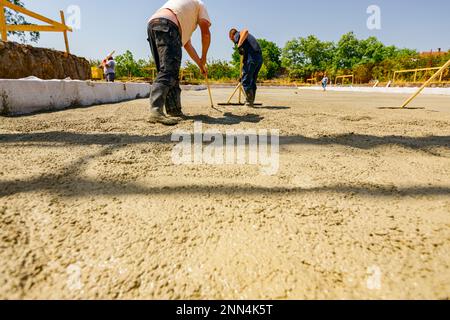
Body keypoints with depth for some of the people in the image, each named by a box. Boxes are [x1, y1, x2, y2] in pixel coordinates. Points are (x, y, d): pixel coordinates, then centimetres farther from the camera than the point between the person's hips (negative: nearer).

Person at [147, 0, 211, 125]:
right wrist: (204, 58, 21)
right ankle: (156, 111, -32)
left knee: (170, 71, 8)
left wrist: (200, 64, 39)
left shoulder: (184, 21, 41)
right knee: (168, 70, -19)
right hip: (167, 25, -8)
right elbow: (206, 32, 13)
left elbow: (187, 44, 38)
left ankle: (174, 111, 5)